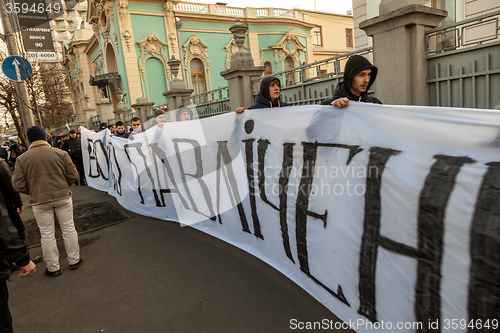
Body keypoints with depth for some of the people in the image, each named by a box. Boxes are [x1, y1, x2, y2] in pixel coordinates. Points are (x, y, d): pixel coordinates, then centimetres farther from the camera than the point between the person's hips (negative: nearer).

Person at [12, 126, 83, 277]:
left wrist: (34, 192, 14)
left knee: (47, 234, 10)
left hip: (40, 201, 0)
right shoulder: (60, 153, -4)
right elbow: (73, 176, -3)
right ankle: (74, 260, 23)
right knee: (68, 228, 13)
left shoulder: (22, 159, -4)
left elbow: (19, 185, -3)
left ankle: (53, 268, 20)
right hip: (62, 197, 0)